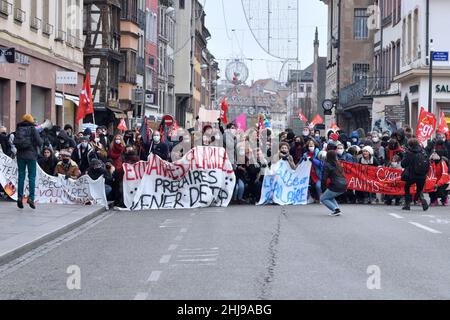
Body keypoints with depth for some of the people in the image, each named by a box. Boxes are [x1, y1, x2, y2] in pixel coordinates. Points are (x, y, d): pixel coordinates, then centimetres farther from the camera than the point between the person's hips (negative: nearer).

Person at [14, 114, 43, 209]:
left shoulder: (18, 129, 7)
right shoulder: (32, 129, -5)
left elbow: (15, 142, 9)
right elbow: (39, 142, -9)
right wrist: (39, 145, 12)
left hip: (20, 155, 4)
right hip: (31, 155, -3)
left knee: (21, 176, 8)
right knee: (32, 177, 0)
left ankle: (20, 197, 3)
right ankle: (31, 198, -9)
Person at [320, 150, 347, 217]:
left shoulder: (327, 165, -4)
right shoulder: (337, 164, 16)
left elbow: (324, 179, -8)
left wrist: (323, 189, 3)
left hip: (336, 186, -7)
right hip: (344, 187, 7)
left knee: (323, 198, 10)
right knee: (329, 196, 30)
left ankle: (336, 209, -6)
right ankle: (337, 209, 13)